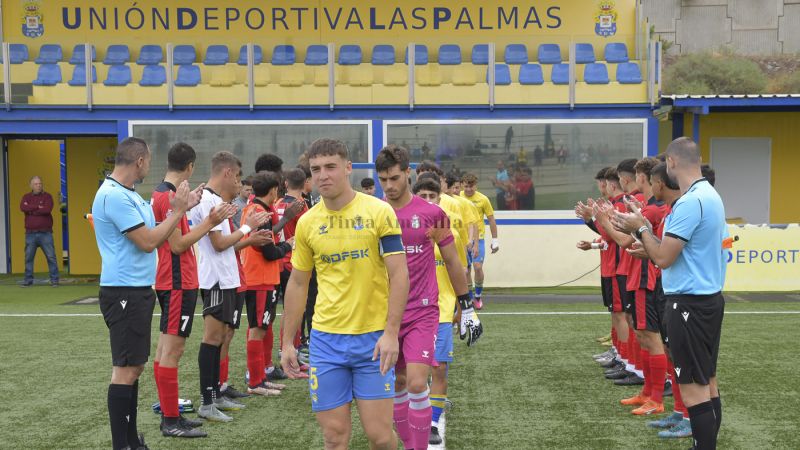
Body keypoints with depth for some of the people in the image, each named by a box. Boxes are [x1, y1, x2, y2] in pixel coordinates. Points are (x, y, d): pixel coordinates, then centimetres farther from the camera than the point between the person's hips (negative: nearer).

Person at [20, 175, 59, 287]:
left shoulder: (47, 196, 2)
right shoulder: (26, 197, 10)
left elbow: (47, 209, -16)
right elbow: (22, 207, -10)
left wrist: (31, 209, -9)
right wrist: (38, 206, -13)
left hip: (45, 233, -3)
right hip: (30, 234, 3)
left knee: (51, 257, -3)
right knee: (28, 257, 6)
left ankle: (54, 280, 2)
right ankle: (28, 280, 15)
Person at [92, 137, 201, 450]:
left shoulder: (128, 194, 15)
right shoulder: (113, 195, -17)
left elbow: (152, 233, 18)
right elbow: (148, 241, -19)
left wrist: (182, 208, 11)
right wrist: (177, 211, -9)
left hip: (138, 291, 10)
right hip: (124, 293, -10)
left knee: (134, 366, 14)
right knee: (126, 369, -6)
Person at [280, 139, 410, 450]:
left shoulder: (378, 212, -6)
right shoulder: (307, 222, 4)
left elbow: (399, 274, -8)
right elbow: (297, 284, 13)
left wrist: (391, 333, -17)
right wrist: (287, 343, 11)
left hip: (374, 338, -3)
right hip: (326, 340, 3)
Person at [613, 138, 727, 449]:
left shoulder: (690, 202, -20)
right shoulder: (710, 195, 11)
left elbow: (663, 259, -19)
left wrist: (641, 228, -4)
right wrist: (644, 230, 16)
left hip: (689, 302, -10)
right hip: (708, 297, 10)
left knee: (693, 388, -5)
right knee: (707, 381, 14)